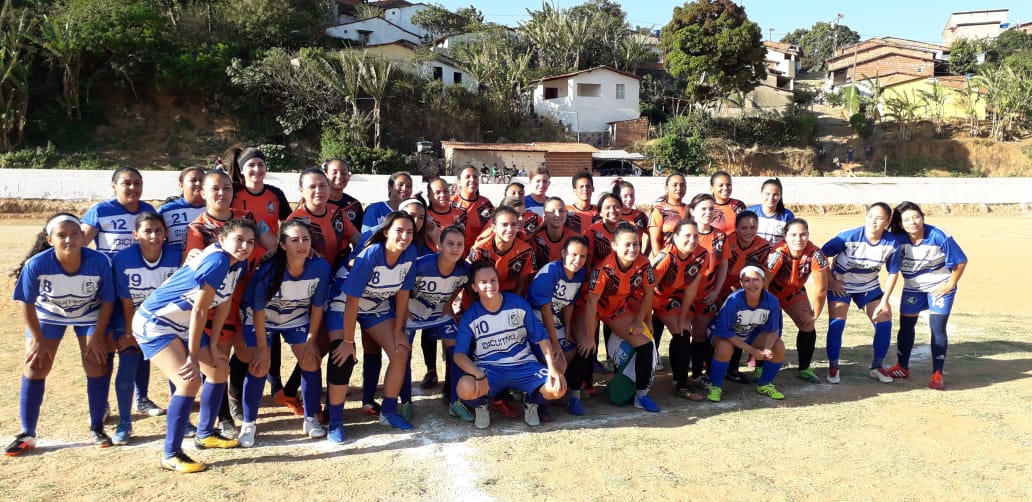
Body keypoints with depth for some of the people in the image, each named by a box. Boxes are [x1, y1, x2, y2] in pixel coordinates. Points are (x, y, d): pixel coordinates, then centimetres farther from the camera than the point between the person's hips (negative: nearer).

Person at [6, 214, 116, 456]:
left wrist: (98, 336, -13)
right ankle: (26, 434, 9)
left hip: (89, 315, 0)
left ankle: (96, 428, 11)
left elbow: (107, 301, -16)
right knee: (34, 367, -3)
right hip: (47, 315, 0)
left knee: (97, 365, -5)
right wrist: (39, 340, -12)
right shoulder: (37, 264, -33)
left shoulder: (99, 262, -32)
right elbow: (27, 304, -17)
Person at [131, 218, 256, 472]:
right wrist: (193, 356, -18)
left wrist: (213, 345, 6)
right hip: (155, 322, -10)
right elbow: (199, 311, -25)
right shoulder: (216, 261, -28)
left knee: (220, 368, 15)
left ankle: (205, 434, 30)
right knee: (189, 380, -22)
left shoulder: (238, 263, -2)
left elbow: (224, 303, 6)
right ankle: (171, 455, -10)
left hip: (183, 324, 10)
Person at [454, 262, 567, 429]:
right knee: (466, 388, -34)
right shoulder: (470, 317, -5)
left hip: (523, 365, 1)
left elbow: (541, 338, 2)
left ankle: (531, 404, 13)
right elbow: (459, 355, -9)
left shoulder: (518, 304, -3)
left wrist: (553, 369, -11)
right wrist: (479, 375, -28)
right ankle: (481, 406, 5)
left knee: (558, 389, -23)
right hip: (488, 368, -1)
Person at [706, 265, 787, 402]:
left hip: (753, 334, 4)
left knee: (779, 347, -15)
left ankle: (764, 385, 9)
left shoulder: (771, 301, -23)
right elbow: (725, 332, -30)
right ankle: (716, 387, -11)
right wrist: (752, 351, -31)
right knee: (725, 347, -36)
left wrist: (766, 350, -32)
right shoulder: (733, 301, -34)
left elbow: (772, 330, -12)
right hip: (723, 332, -4)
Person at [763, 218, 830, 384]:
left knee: (808, 326, -2)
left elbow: (821, 289, -17)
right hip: (771, 292, -4)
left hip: (794, 292, 4)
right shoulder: (778, 254, -36)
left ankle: (804, 369, 15)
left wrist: (815, 314, -11)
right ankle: (760, 368, 0)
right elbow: (763, 284, -29)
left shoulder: (815, 254, -27)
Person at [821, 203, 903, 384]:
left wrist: (884, 300, -7)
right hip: (840, 285, -3)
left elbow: (893, 273, -5)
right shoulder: (850, 237, -27)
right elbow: (821, 255, -19)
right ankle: (833, 367, 2)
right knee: (836, 324, -14)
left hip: (869, 286, 3)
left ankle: (877, 367, 16)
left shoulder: (892, 243, -17)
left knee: (885, 323, -3)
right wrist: (830, 281, -14)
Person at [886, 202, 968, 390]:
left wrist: (951, 284, -12)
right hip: (912, 288, 3)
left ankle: (937, 375, 1)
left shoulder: (939, 237, -25)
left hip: (940, 287, -3)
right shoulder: (898, 239, -18)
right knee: (906, 326, 9)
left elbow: (961, 261, -13)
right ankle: (902, 367, 26)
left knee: (938, 329, -7)